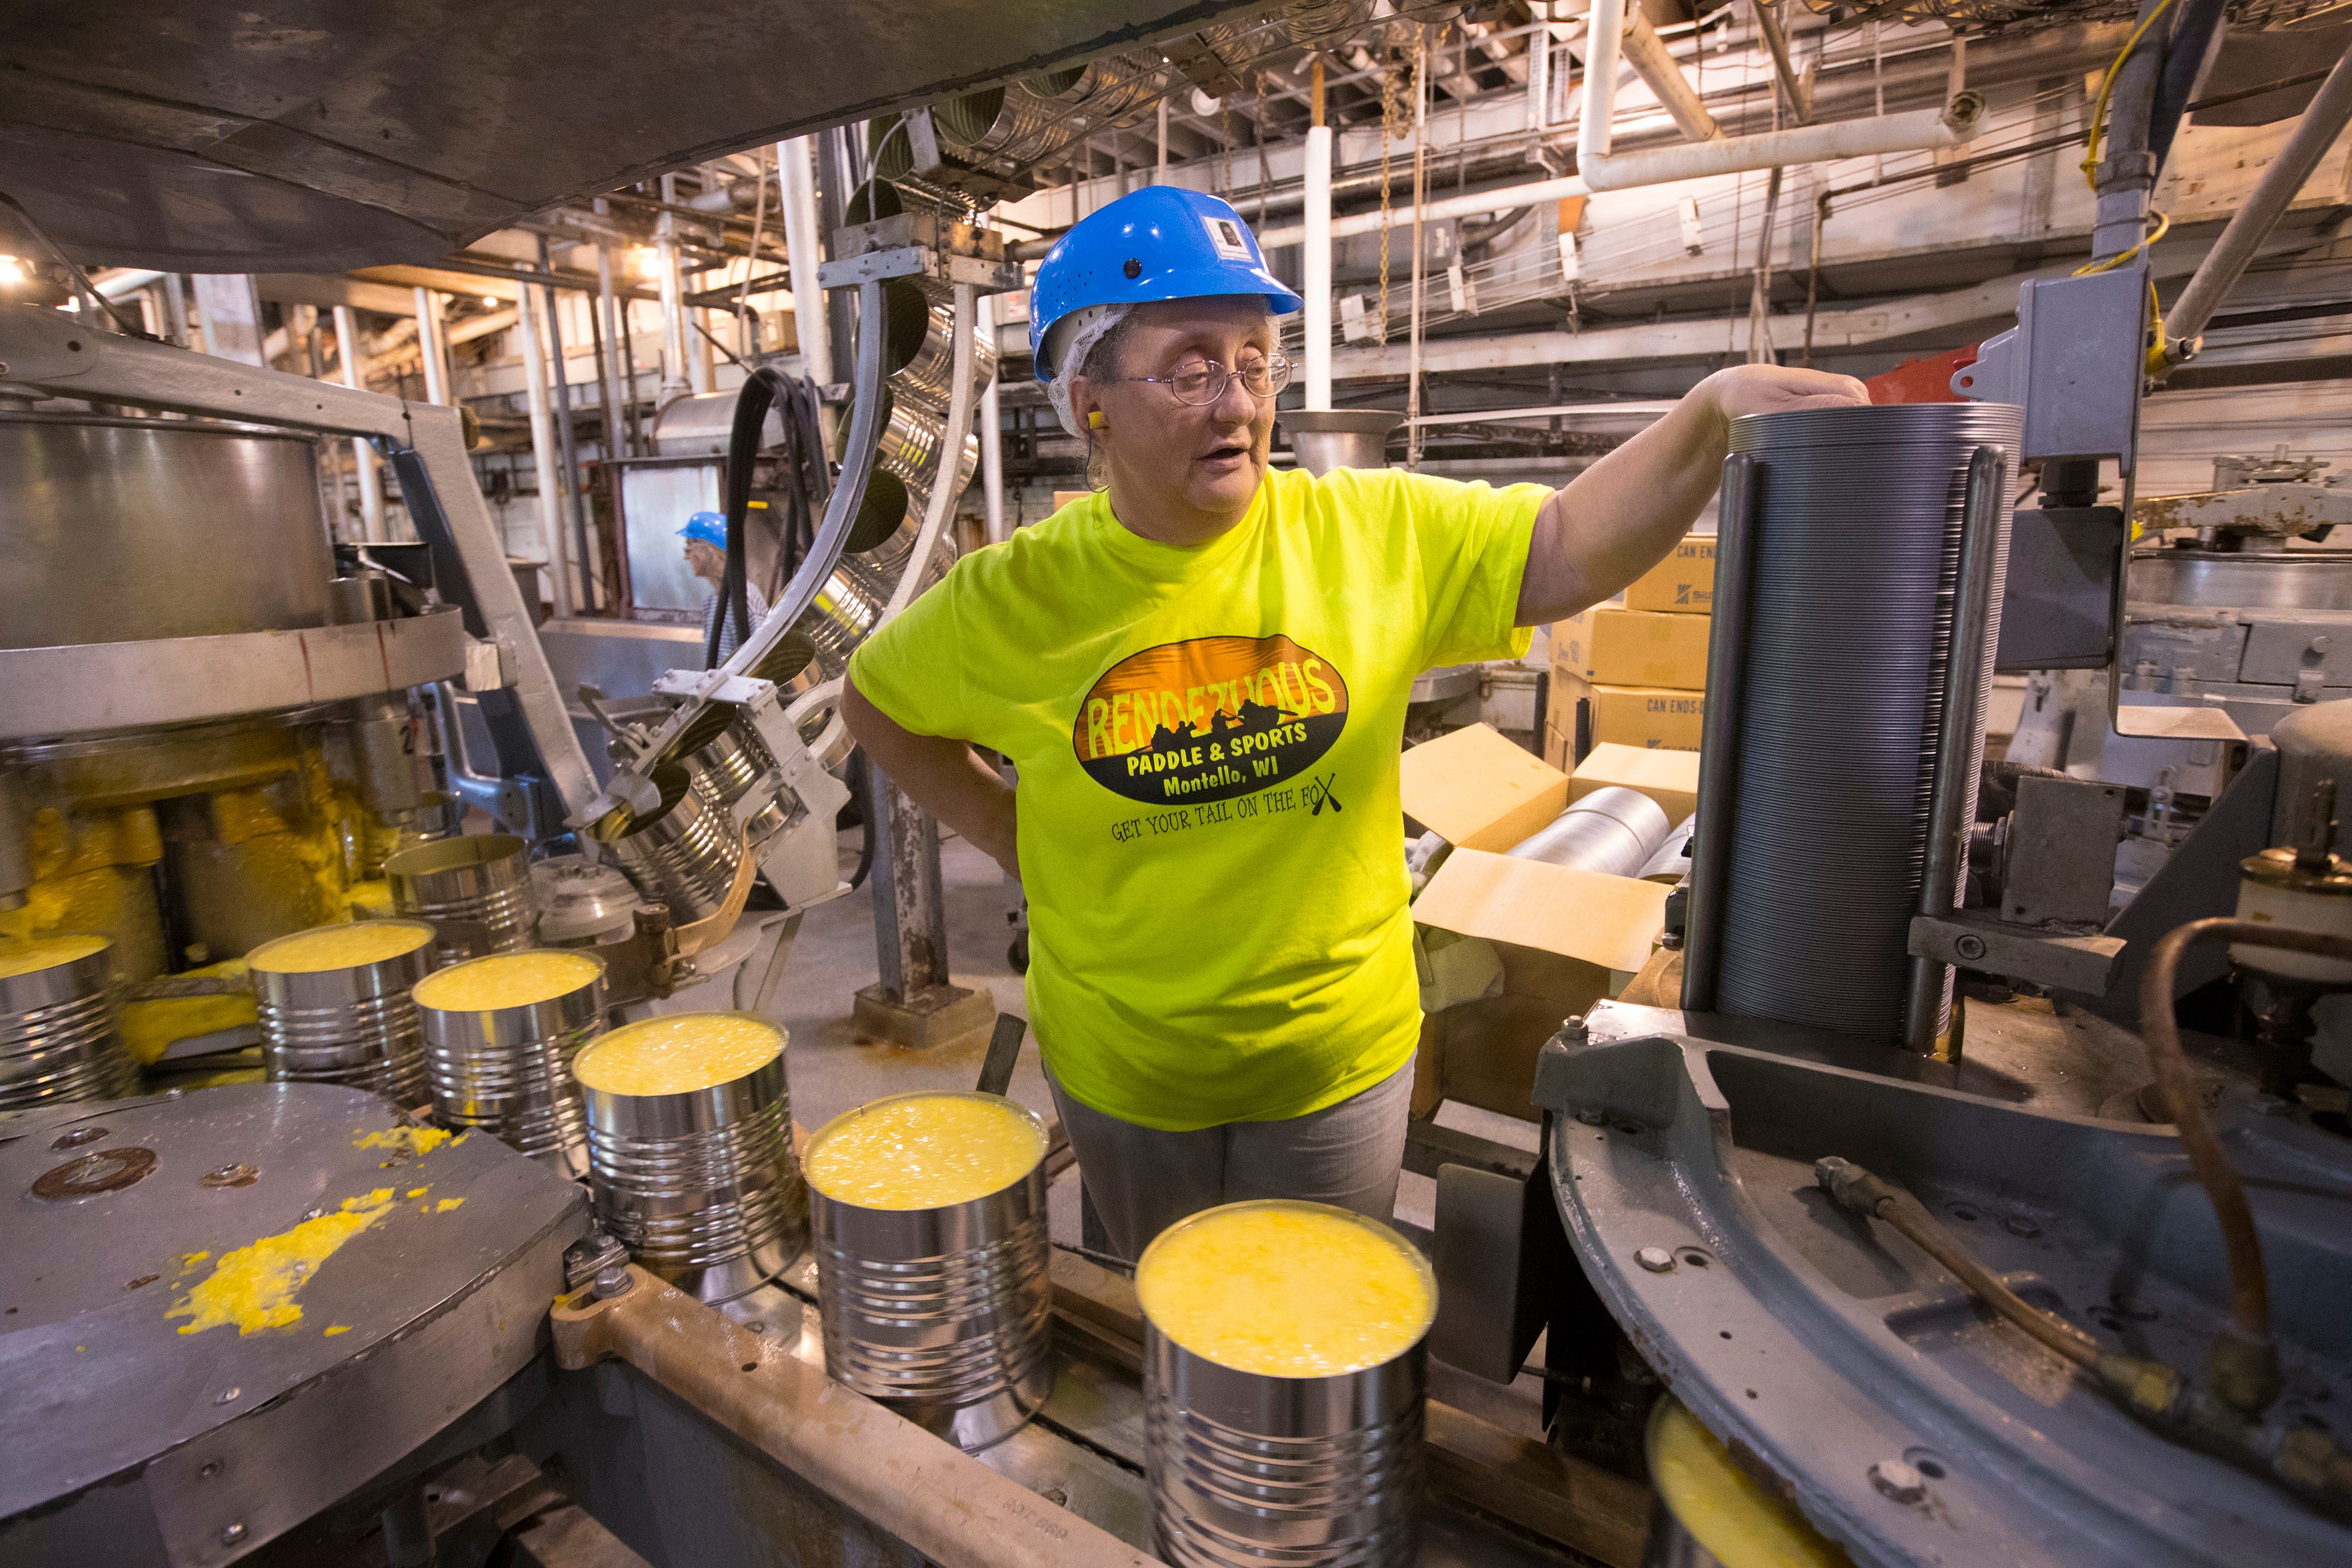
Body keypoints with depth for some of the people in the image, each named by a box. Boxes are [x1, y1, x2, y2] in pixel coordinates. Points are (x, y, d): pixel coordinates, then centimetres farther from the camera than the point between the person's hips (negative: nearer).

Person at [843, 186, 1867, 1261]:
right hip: (1119, 1069, 1)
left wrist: (1714, 412, -29)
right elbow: (876, 700, 2)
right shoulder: (1016, 602, -14)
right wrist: (1003, 832, -5)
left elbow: (1570, 551, -13)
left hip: (1340, 1056, 0)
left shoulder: (1372, 532, -13)